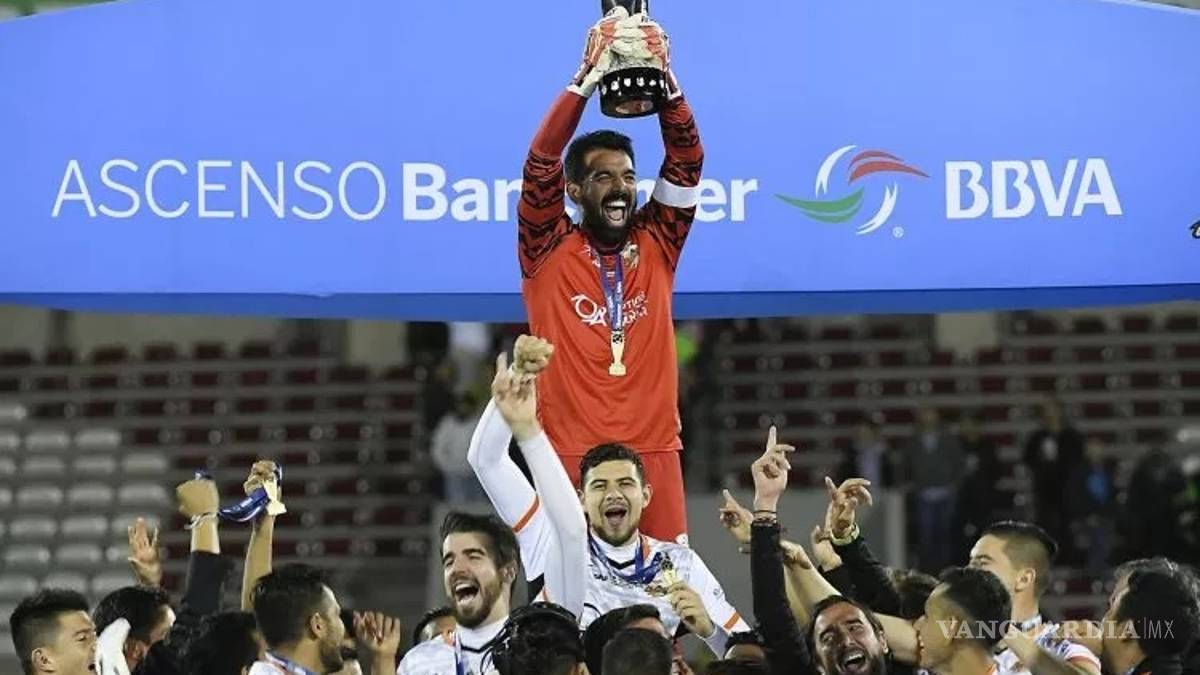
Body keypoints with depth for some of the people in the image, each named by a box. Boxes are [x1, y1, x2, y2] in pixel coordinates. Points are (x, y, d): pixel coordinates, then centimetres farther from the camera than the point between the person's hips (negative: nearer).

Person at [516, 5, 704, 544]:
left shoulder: (656, 245, 11)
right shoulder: (549, 251, 4)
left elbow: (687, 161, 2)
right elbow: (540, 162, -8)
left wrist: (663, 81, -12)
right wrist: (585, 82, -17)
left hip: (653, 449, 2)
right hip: (570, 452, -2)